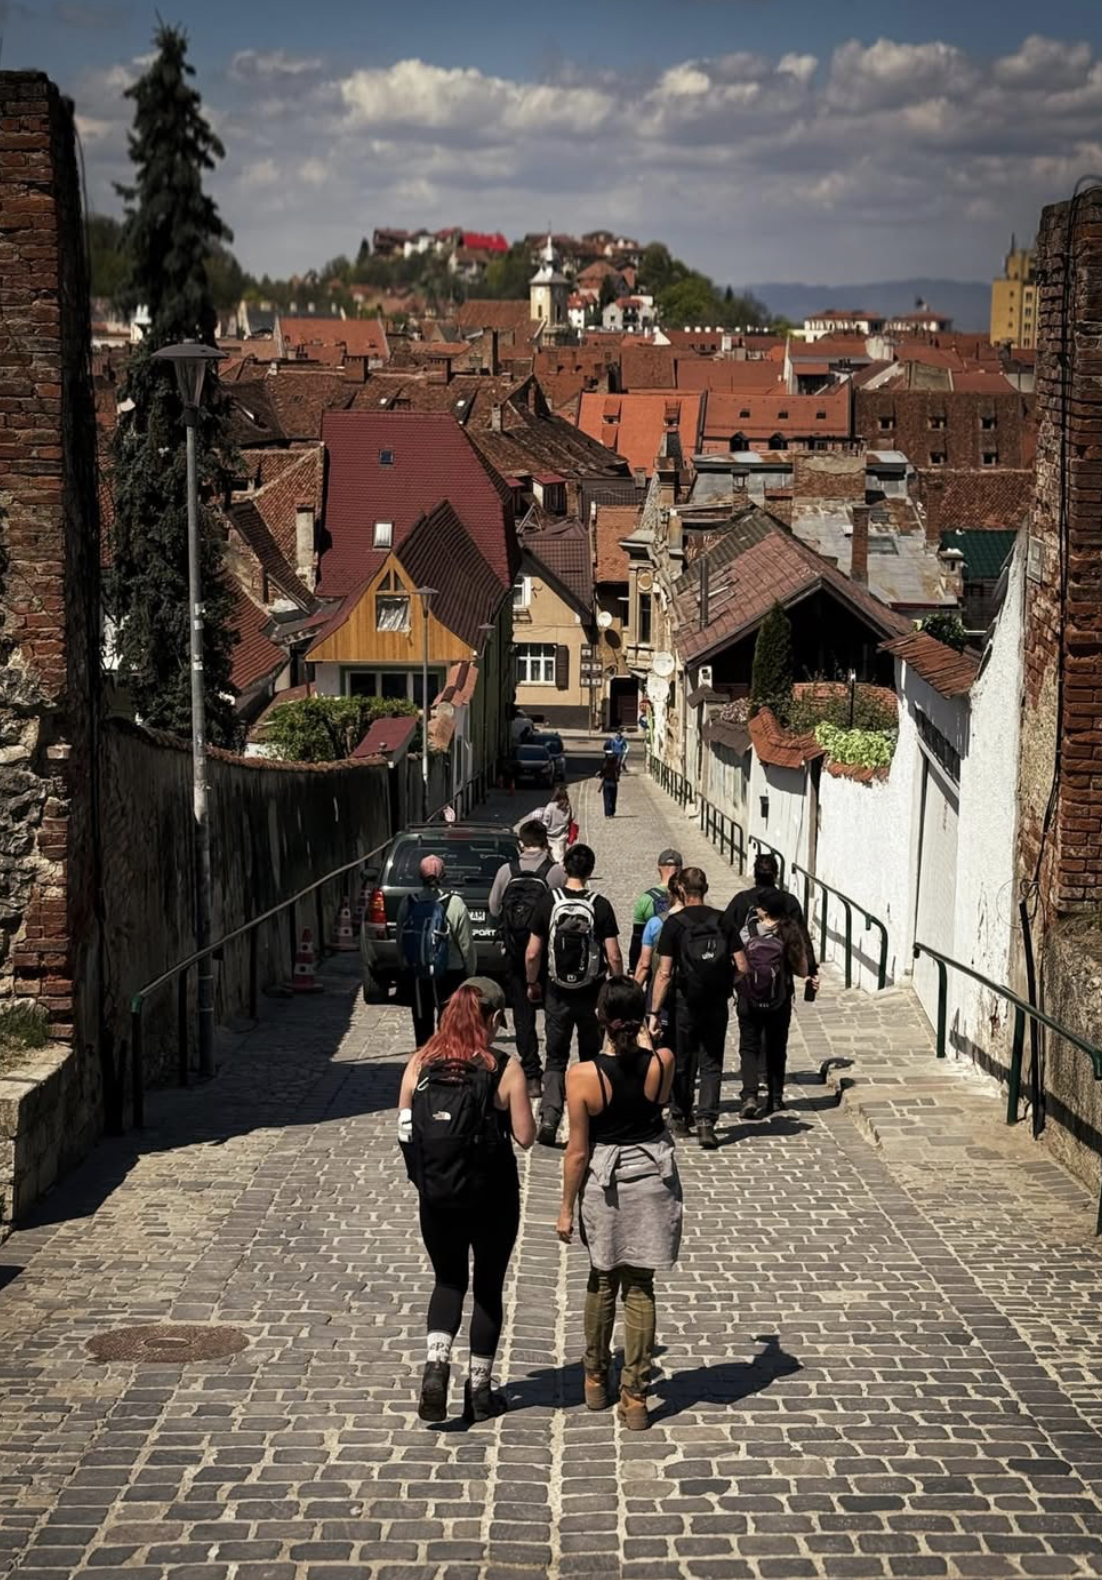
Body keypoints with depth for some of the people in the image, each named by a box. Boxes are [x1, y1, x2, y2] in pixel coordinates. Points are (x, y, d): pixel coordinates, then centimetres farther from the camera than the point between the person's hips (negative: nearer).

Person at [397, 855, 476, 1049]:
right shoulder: (454, 905, -12)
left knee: (422, 1022, 13)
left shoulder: (407, 903, -6)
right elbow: (466, 944, -9)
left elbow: (400, 940, 1)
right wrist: (470, 971, 4)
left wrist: (404, 967, 13)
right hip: (450, 974, -2)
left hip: (415, 975, 2)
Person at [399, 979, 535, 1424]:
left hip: (436, 1196, 2)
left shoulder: (420, 1064, -3)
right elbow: (525, 1136, -10)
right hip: (492, 1197, -2)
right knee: (488, 1287, 14)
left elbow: (404, 1131, -1)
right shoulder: (504, 1069, -13)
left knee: (448, 1281, 20)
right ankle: (479, 1391, 20)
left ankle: (436, 1365, -4)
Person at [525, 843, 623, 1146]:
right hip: (592, 993, 0)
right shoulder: (600, 906, -9)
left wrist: (532, 984, 12)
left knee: (555, 1059, 7)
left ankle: (549, 1117, -10)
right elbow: (614, 956, -10)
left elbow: (532, 954, -4)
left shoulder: (548, 903, -7)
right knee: (592, 1059, 17)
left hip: (558, 993, 0)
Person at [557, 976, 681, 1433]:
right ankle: (634, 1397, 10)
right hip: (653, 1176, 1)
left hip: (604, 1181, -1)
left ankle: (596, 1379, 34)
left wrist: (567, 1208, 0)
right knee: (639, 1287, 8)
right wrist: (642, 1036, 24)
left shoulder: (583, 1077, -17)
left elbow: (577, 1151, -10)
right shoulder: (663, 1064, -13)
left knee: (602, 1281, 19)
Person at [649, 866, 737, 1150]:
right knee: (711, 1065, 7)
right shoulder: (723, 921, -1)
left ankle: (681, 1119, 27)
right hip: (716, 1005, 1)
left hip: (685, 1005, -1)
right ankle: (706, 1121, -8)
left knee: (682, 1063, 15)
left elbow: (665, 974, -12)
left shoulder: (674, 924, -9)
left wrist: (654, 1012, -9)